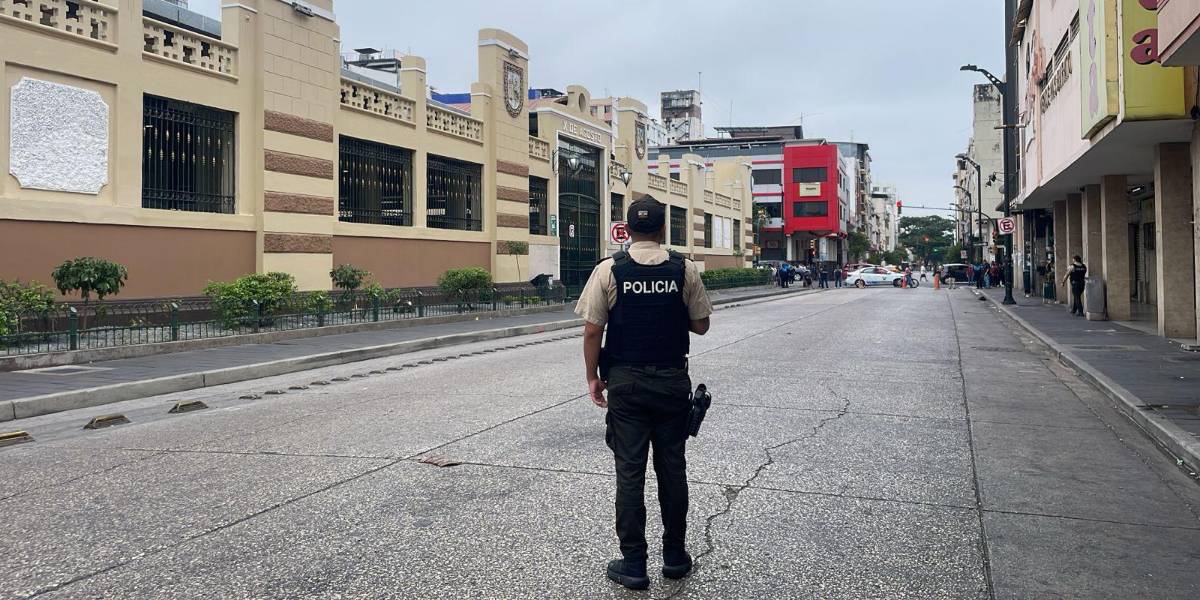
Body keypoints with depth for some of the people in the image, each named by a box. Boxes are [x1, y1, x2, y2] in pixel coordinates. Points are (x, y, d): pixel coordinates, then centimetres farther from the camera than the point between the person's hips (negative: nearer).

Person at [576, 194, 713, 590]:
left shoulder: (608, 270, -7)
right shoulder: (685, 269, -3)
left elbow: (592, 330, -8)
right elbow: (700, 325, 3)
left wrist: (592, 376, 4)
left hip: (626, 382, -1)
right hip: (673, 381, 2)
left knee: (630, 471, 5)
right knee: (672, 467, 13)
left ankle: (633, 563, 11)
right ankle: (675, 556, 23)